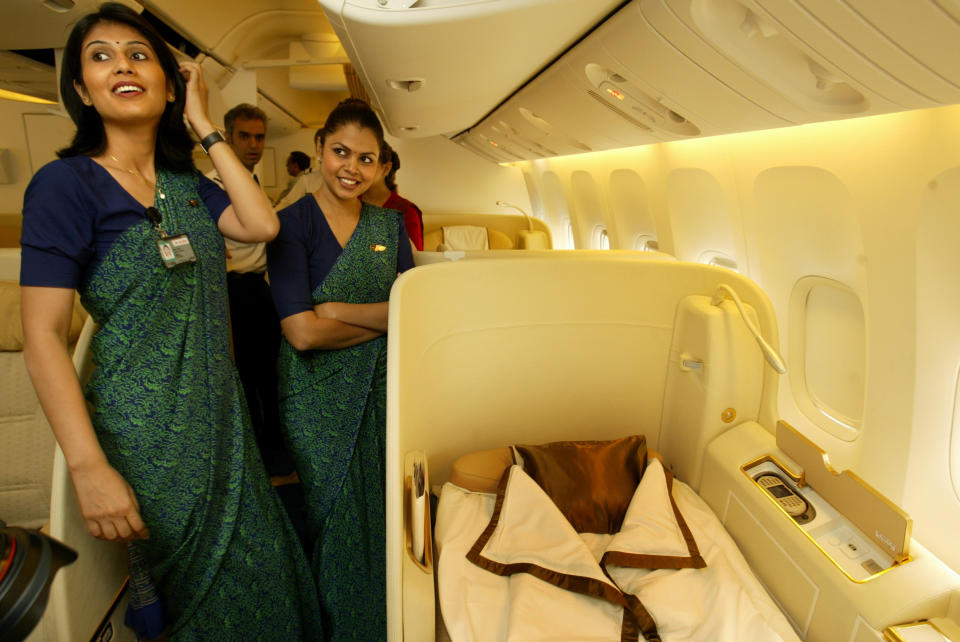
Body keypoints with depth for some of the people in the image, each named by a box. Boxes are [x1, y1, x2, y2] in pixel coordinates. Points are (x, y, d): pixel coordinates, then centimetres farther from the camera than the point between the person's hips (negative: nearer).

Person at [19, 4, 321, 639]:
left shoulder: (185, 182, 9)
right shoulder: (66, 184, -11)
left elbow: (262, 225, -7)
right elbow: (44, 336, -15)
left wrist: (206, 128, -2)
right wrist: (89, 467, -21)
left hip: (219, 412, 6)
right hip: (149, 427, -6)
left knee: (261, 567, 17)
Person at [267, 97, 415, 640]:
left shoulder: (390, 224, 6)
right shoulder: (293, 224, -7)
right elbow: (303, 331, -17)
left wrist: (339, 310, -15)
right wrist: (383, 320, -8)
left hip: (383, 390, 4)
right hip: (319, 396, -3)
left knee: (381, 513, 11)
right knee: (335, 518, 6)